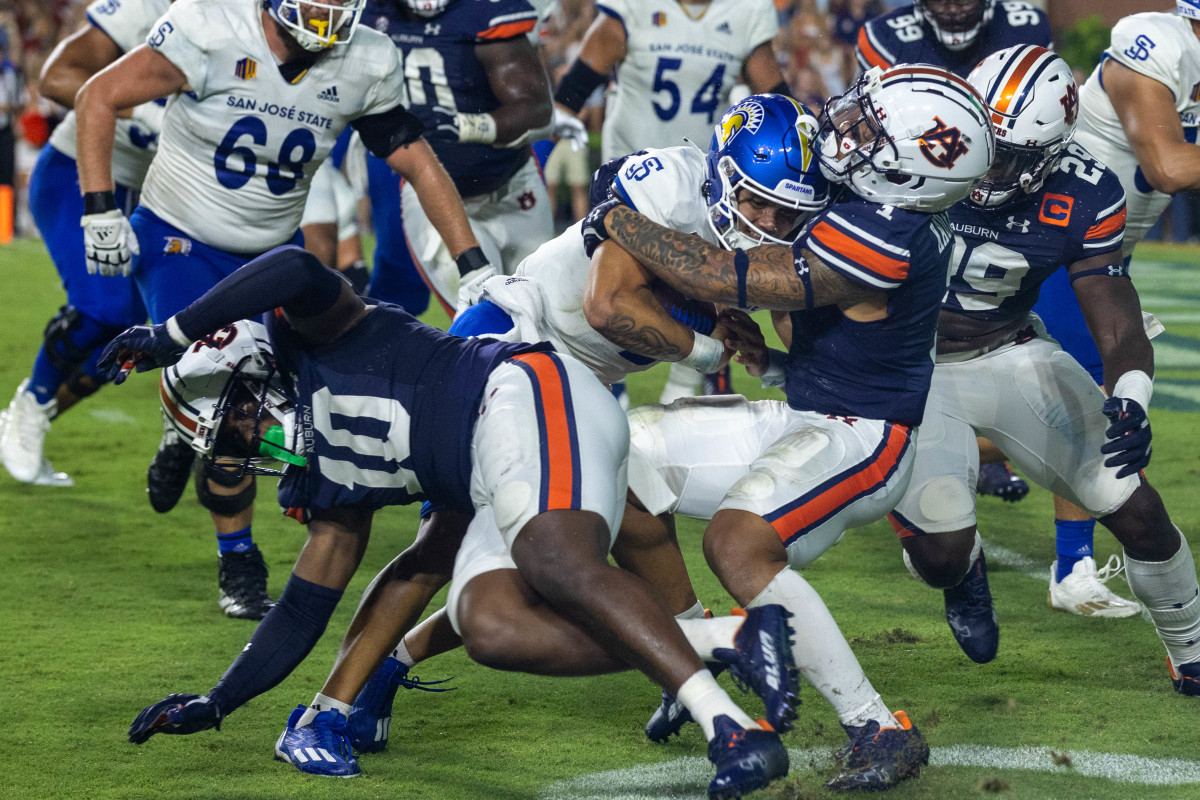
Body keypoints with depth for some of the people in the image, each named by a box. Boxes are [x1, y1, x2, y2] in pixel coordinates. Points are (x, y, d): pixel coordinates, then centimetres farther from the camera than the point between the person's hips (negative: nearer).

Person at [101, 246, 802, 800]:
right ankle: (725, 637, -28)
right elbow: (304, 612, 30)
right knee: (489, 626, -19)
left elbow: (297, 269, -14)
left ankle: (730, 725, -44)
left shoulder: (312, 334, 9)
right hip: (502, 491, 8)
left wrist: (173, 334, -5)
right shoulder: (329, 483, 28)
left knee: (559, 567, -33)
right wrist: (218, 703, 28)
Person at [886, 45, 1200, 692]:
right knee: (942, 555, -17)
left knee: (1137, 512, -7)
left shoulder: (1082, 200, -18)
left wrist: (1129, 405, -36)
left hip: (1006, 355, 2)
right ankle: (962, 572, 24)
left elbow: (1122, 332, -16)